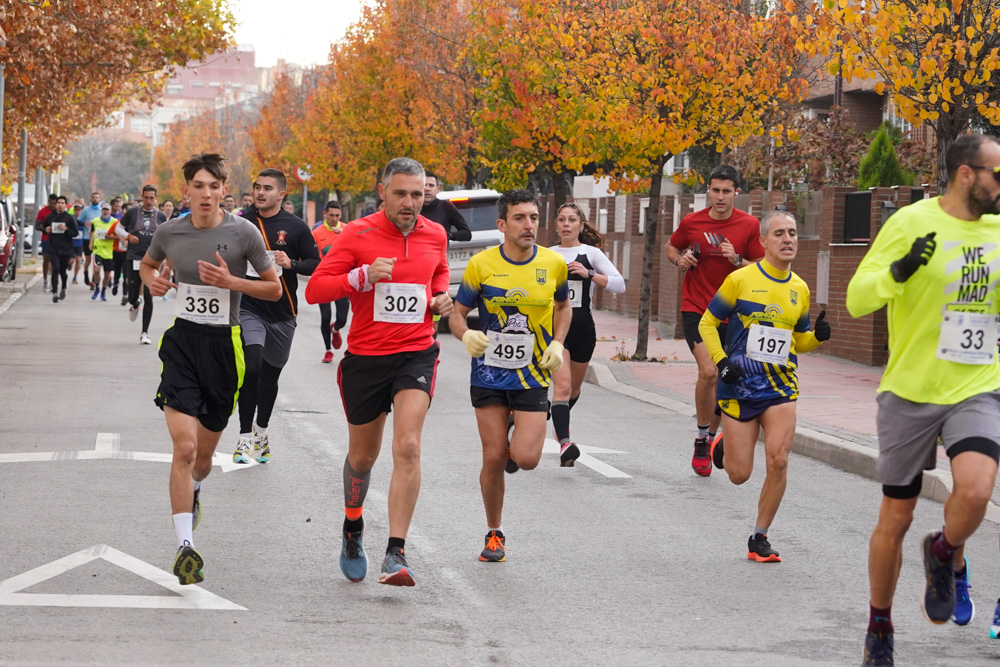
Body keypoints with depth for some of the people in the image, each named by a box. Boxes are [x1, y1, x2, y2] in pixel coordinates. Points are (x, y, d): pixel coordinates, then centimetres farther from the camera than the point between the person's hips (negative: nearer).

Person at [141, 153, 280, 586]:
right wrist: (151, 280, -2)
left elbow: (275, 289, 0)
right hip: (182, 340, 0)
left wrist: (230, 281, -16)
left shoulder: (243, 233, -7)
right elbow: (147, 263, 21)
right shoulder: (169, 232, -1)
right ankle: (185, 546, -15)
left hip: (224, 343, 0)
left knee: (203, 457, 12)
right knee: (184, 448, -16)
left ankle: (193, 490, 50)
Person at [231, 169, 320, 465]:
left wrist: (291, 264, -14)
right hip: (248, 308, -1)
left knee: (270, 375, 12)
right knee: (251, 366, -19)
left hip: (282, 312, 1)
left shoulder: (295, 227, 0)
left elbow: (316, 263, 2)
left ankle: (261, 430, 33)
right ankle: (245, 435, -13)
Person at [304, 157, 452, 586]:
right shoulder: (357, 235, -7)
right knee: (362, 455, 13)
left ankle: (396, 554, -19)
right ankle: (353, 528, 42)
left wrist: (441, 298, 5)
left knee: (408, 446, -18)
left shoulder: (435, 236, 5)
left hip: (416, 353, 1)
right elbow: (314, 290, -10)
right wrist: (364, 275, -23)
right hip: (365, 357, -1)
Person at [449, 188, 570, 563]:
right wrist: (466, 335, -19)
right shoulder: (481, 265, -7)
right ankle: (494, 534, 19)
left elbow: (563, 306, 16)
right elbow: (458, 312, 3)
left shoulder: (554, 263, -2)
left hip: (533, 374, 0)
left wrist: (557, 343, 0)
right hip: (489, 373, 0)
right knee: (493, 458, 0)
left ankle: (519, 440, 25)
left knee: (526, 458, -13)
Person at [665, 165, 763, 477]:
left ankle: (711, 439, 26)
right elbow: (672, 247, 18)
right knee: (708, 371, -20)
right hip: (696, 308, -2)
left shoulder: (750, 225, -2)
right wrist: (680, 259, -4)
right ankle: (702, 439, -5)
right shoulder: (691, 222, -1)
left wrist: (737, 260, -17)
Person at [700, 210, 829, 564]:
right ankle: (723, 446, 38)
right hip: (739, 385, -3)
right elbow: (707, 323, 1)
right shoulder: (740, 280, -5)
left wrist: (818, 335, -2)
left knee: (778, 462, -12)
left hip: (781, 385, 3)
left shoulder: (800, 289, 8)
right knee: (740, 474, 0)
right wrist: (721, 362, -12)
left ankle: (759, 538, 3)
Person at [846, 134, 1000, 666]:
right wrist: (899, 270, -29)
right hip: (911, 391, -2)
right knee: (896, 518, 7)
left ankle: (945, 554, 10)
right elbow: (856, 299, -11)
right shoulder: (911, 223, -8)